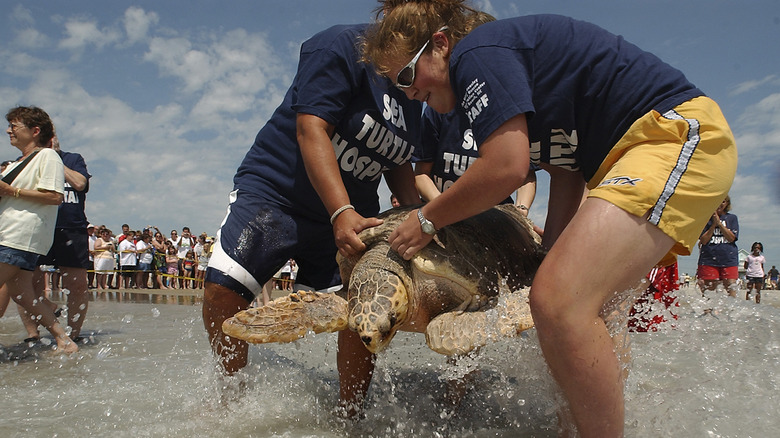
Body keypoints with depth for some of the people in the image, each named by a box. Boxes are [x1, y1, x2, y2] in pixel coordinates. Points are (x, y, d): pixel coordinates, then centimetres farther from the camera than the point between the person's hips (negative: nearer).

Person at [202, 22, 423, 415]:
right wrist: (342, 212, -30)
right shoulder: (342, 46, -12)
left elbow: (397, 164, 17)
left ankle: (347, 415, 7)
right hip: (276, 190, -5)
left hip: (353, 213, 5)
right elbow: (311, 128, -21)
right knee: (223, 287, -18)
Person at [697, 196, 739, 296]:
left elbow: (731, 238, -1)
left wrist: (719, 223, -6)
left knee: (731, 291, -6)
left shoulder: (732, 218, 13)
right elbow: (703, 241, 0)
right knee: (708, 294, -2)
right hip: (709, 259, 0)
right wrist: (714, 224, -5)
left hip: (729, 259, 1)